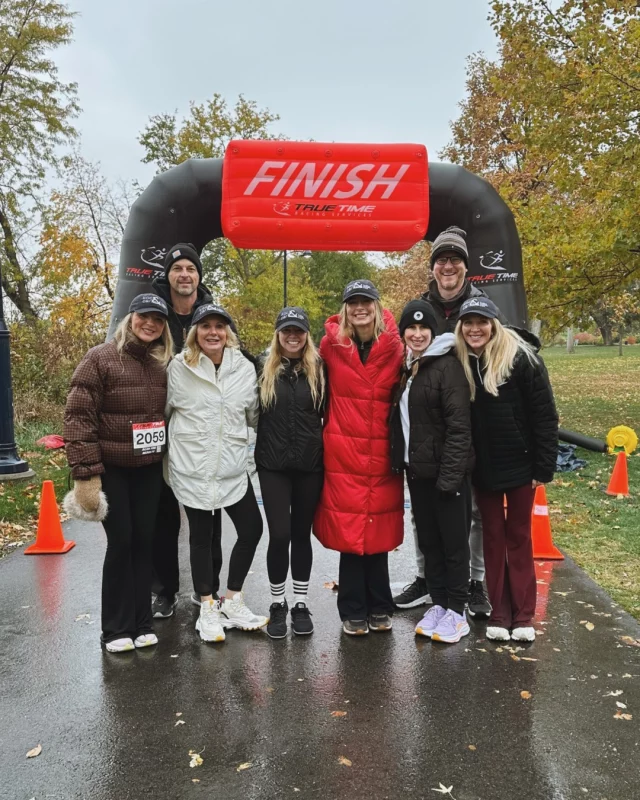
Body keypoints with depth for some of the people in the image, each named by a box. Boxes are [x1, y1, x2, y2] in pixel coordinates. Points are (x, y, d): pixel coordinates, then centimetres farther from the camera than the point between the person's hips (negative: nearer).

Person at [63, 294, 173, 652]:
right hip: (112, 468, -4)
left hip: (150, 468, 4)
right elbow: (78, 417, -12)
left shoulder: (163, 364, 5)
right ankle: (117, 628, 15)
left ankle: (142, 622, 22)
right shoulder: (101, 359, -9)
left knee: (145, 541, 8)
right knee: (121, 542, -1)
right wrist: (86, 473, -16)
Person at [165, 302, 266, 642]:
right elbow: (163, 410, 4)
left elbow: (254, 415, 14)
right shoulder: (179, 367, -4)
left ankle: (231, 602, 26)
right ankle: (208, 609, 26)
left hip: (232, 467, 3)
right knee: (201, 536, 9)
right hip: (191, 467, -3)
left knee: (252, 529, 5)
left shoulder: (245, 368, 2)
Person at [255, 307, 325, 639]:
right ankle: (277, 604, 17)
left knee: (302, 534, 10)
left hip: (310, 465, 1)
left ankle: (301, 604, 23)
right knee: (279, 534, -3)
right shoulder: (263, 368, 2)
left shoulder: (318, 369, 3)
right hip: (273, 465, -1)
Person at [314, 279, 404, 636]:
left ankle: (379, 609, 25)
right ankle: (354, 612, 18)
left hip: (382, 454, 1)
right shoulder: (331, 345, 0)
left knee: (380, 531, 8)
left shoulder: (394, 346, 1)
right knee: (349, 531, 3)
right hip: (343, 453, -1)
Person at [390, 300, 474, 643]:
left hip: (446, 471, -7)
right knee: (428, 540, 15)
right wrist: (400, 461, 8)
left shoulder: (448, 365, -12)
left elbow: (459, 425, -17)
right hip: (416, 470, 7)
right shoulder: (406, 366, 11)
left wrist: (450, 474, -21)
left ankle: (456, 611, 18)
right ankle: (438, 603, 29)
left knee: (453, 541, 5)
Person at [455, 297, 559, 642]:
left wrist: (544, 467, -12)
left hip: (519, 464, -3)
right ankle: (499, 613, 21)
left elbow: (545, 416, -11)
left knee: (519, 537, 8)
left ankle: (523, 615, 20)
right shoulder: (460, 362, -2)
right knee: (493, 537, 10)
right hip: (482, 468, 3)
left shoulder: (521, 358, -13)